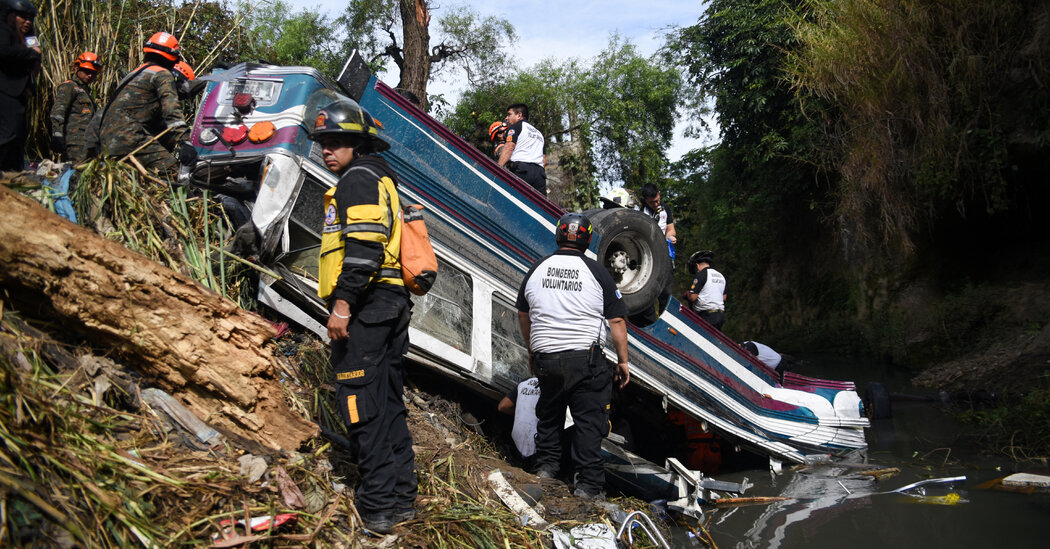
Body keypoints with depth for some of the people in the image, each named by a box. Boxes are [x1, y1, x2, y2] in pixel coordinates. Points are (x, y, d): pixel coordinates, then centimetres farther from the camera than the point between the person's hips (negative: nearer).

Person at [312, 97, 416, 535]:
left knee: (361, 404, -8)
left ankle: (378, 504, -6)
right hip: (392, 303, 10)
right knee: (389, 403, 12)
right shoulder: (381, 180, 25)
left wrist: (342, 302, -22)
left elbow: (363, 246, -20)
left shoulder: (358, 178, -6)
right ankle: (402, 498, 18)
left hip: (365, 303, -10)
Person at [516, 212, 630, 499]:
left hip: (545, 357, 4)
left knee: (548, 413, 23)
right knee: (588, 421, 3)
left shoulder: (536, 269, 6)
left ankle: (545, 465, 25)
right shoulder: (596, 272, -4)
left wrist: (531, 350, 30)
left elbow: (523, 314, 17)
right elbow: (617, 321, -4)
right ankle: (588, 484, 4)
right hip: (586, 358, -3)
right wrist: (623, 361, 4)